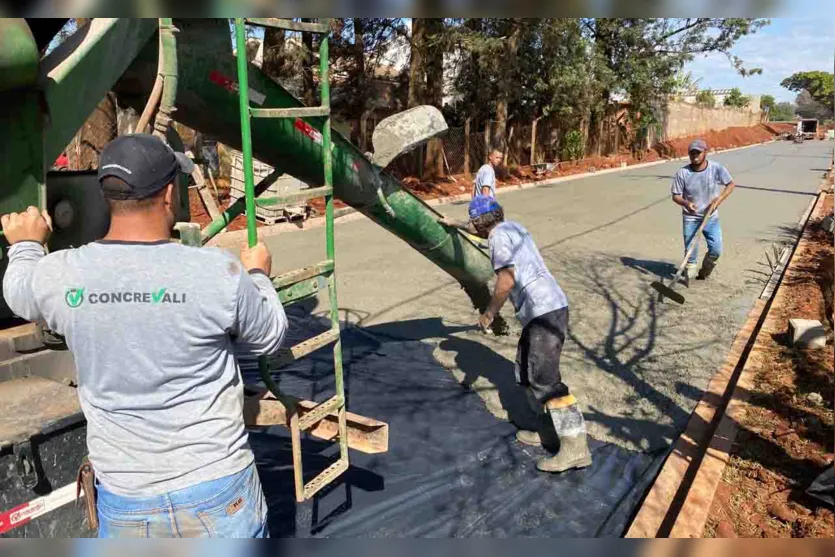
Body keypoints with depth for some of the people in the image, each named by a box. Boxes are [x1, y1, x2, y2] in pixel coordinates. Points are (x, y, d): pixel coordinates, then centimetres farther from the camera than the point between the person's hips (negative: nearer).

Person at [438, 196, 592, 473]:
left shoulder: (500, 236, -8)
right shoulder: (511, 227, 21)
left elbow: (506, 280, -16)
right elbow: (483, 231, 43)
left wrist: (489, 313, -4)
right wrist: (455, 224, 56)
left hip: (543, 311, -10)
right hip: (548, 307, 10)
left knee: (544, 378, -14)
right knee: (527, 370, 18)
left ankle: (575, 447, -17)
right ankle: (549, 430, 23)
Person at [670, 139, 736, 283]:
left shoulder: (716, 168, -12)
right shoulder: (682, 173, -14)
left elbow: (731, 184, 1)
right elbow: (675, 196, -7)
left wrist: (719, 199, -14)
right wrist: (686, 203, -28)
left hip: (711, 217, 1)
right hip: (690, 219, -1)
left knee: (716, 250, 1)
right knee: (690, 253, 0)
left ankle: (704, 272, 28)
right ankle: (688, 282, 14)